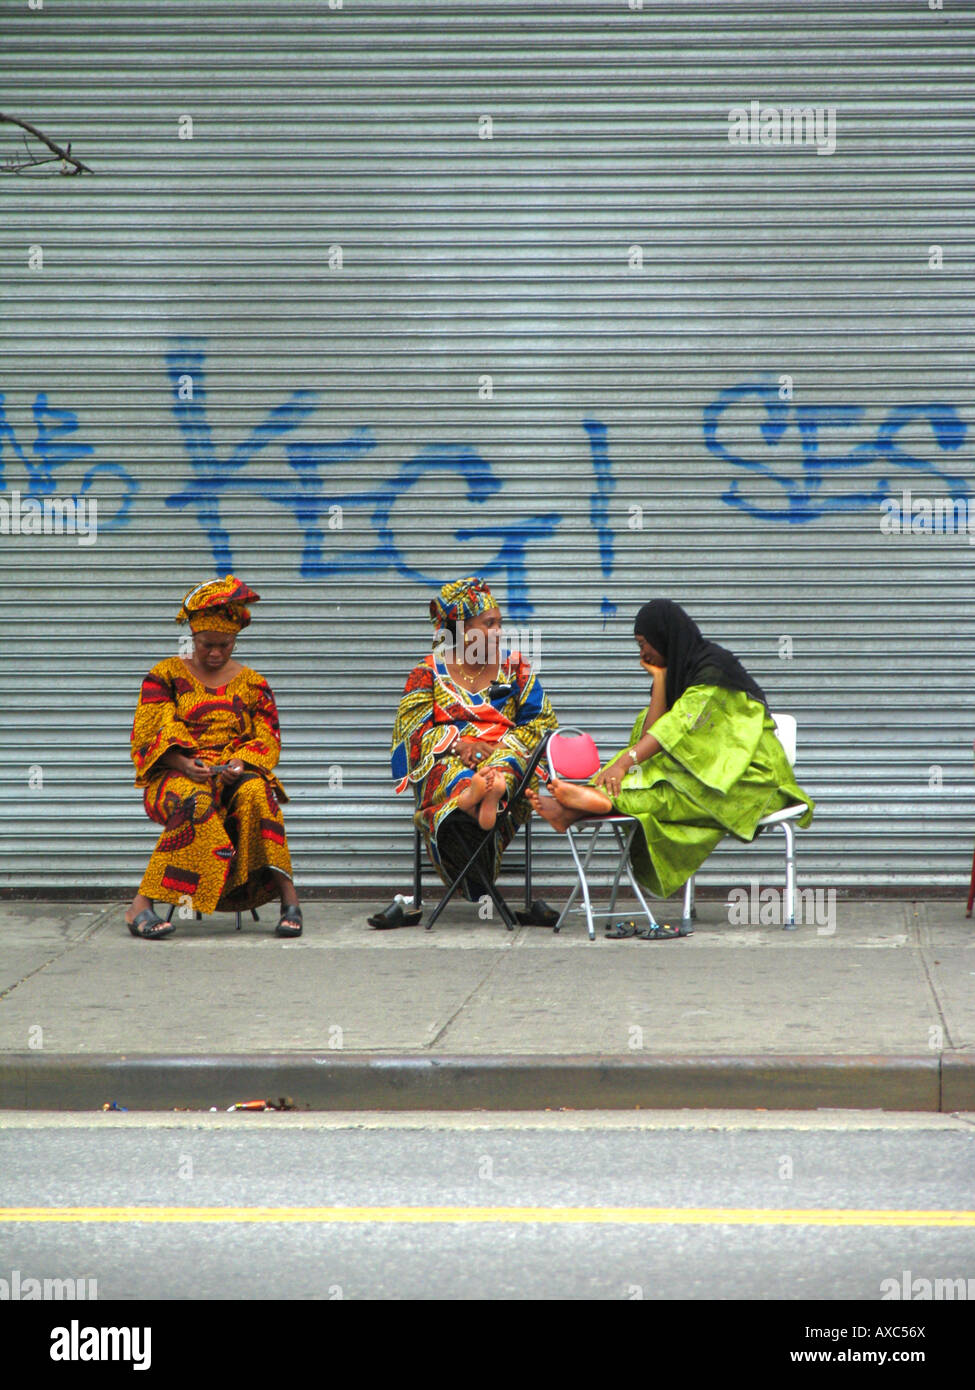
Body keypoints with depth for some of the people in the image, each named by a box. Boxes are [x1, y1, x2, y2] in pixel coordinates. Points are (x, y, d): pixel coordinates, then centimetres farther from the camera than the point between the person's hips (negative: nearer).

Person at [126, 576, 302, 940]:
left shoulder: (251, 683, 17)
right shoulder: (165, 676, 12)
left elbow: (267, 739, 9)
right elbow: (148, 735, 2)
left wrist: (241, 763, -14)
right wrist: (183, 764, -18)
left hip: (236, 774, 2)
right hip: (175, 775, -2)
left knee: (255, 793, -36)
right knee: (195, 801, -39)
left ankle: (288, 897, -39)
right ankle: (141, 905, -44)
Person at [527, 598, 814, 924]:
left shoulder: (715, 666, -12)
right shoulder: (679, 670, 14)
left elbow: (681, 725, -25)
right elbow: (652, 733, 2)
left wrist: (626, 761, -33)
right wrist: (660, 677, -1)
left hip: (749, 777, -7)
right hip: (709, 770, 7)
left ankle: (601, 798, -51)